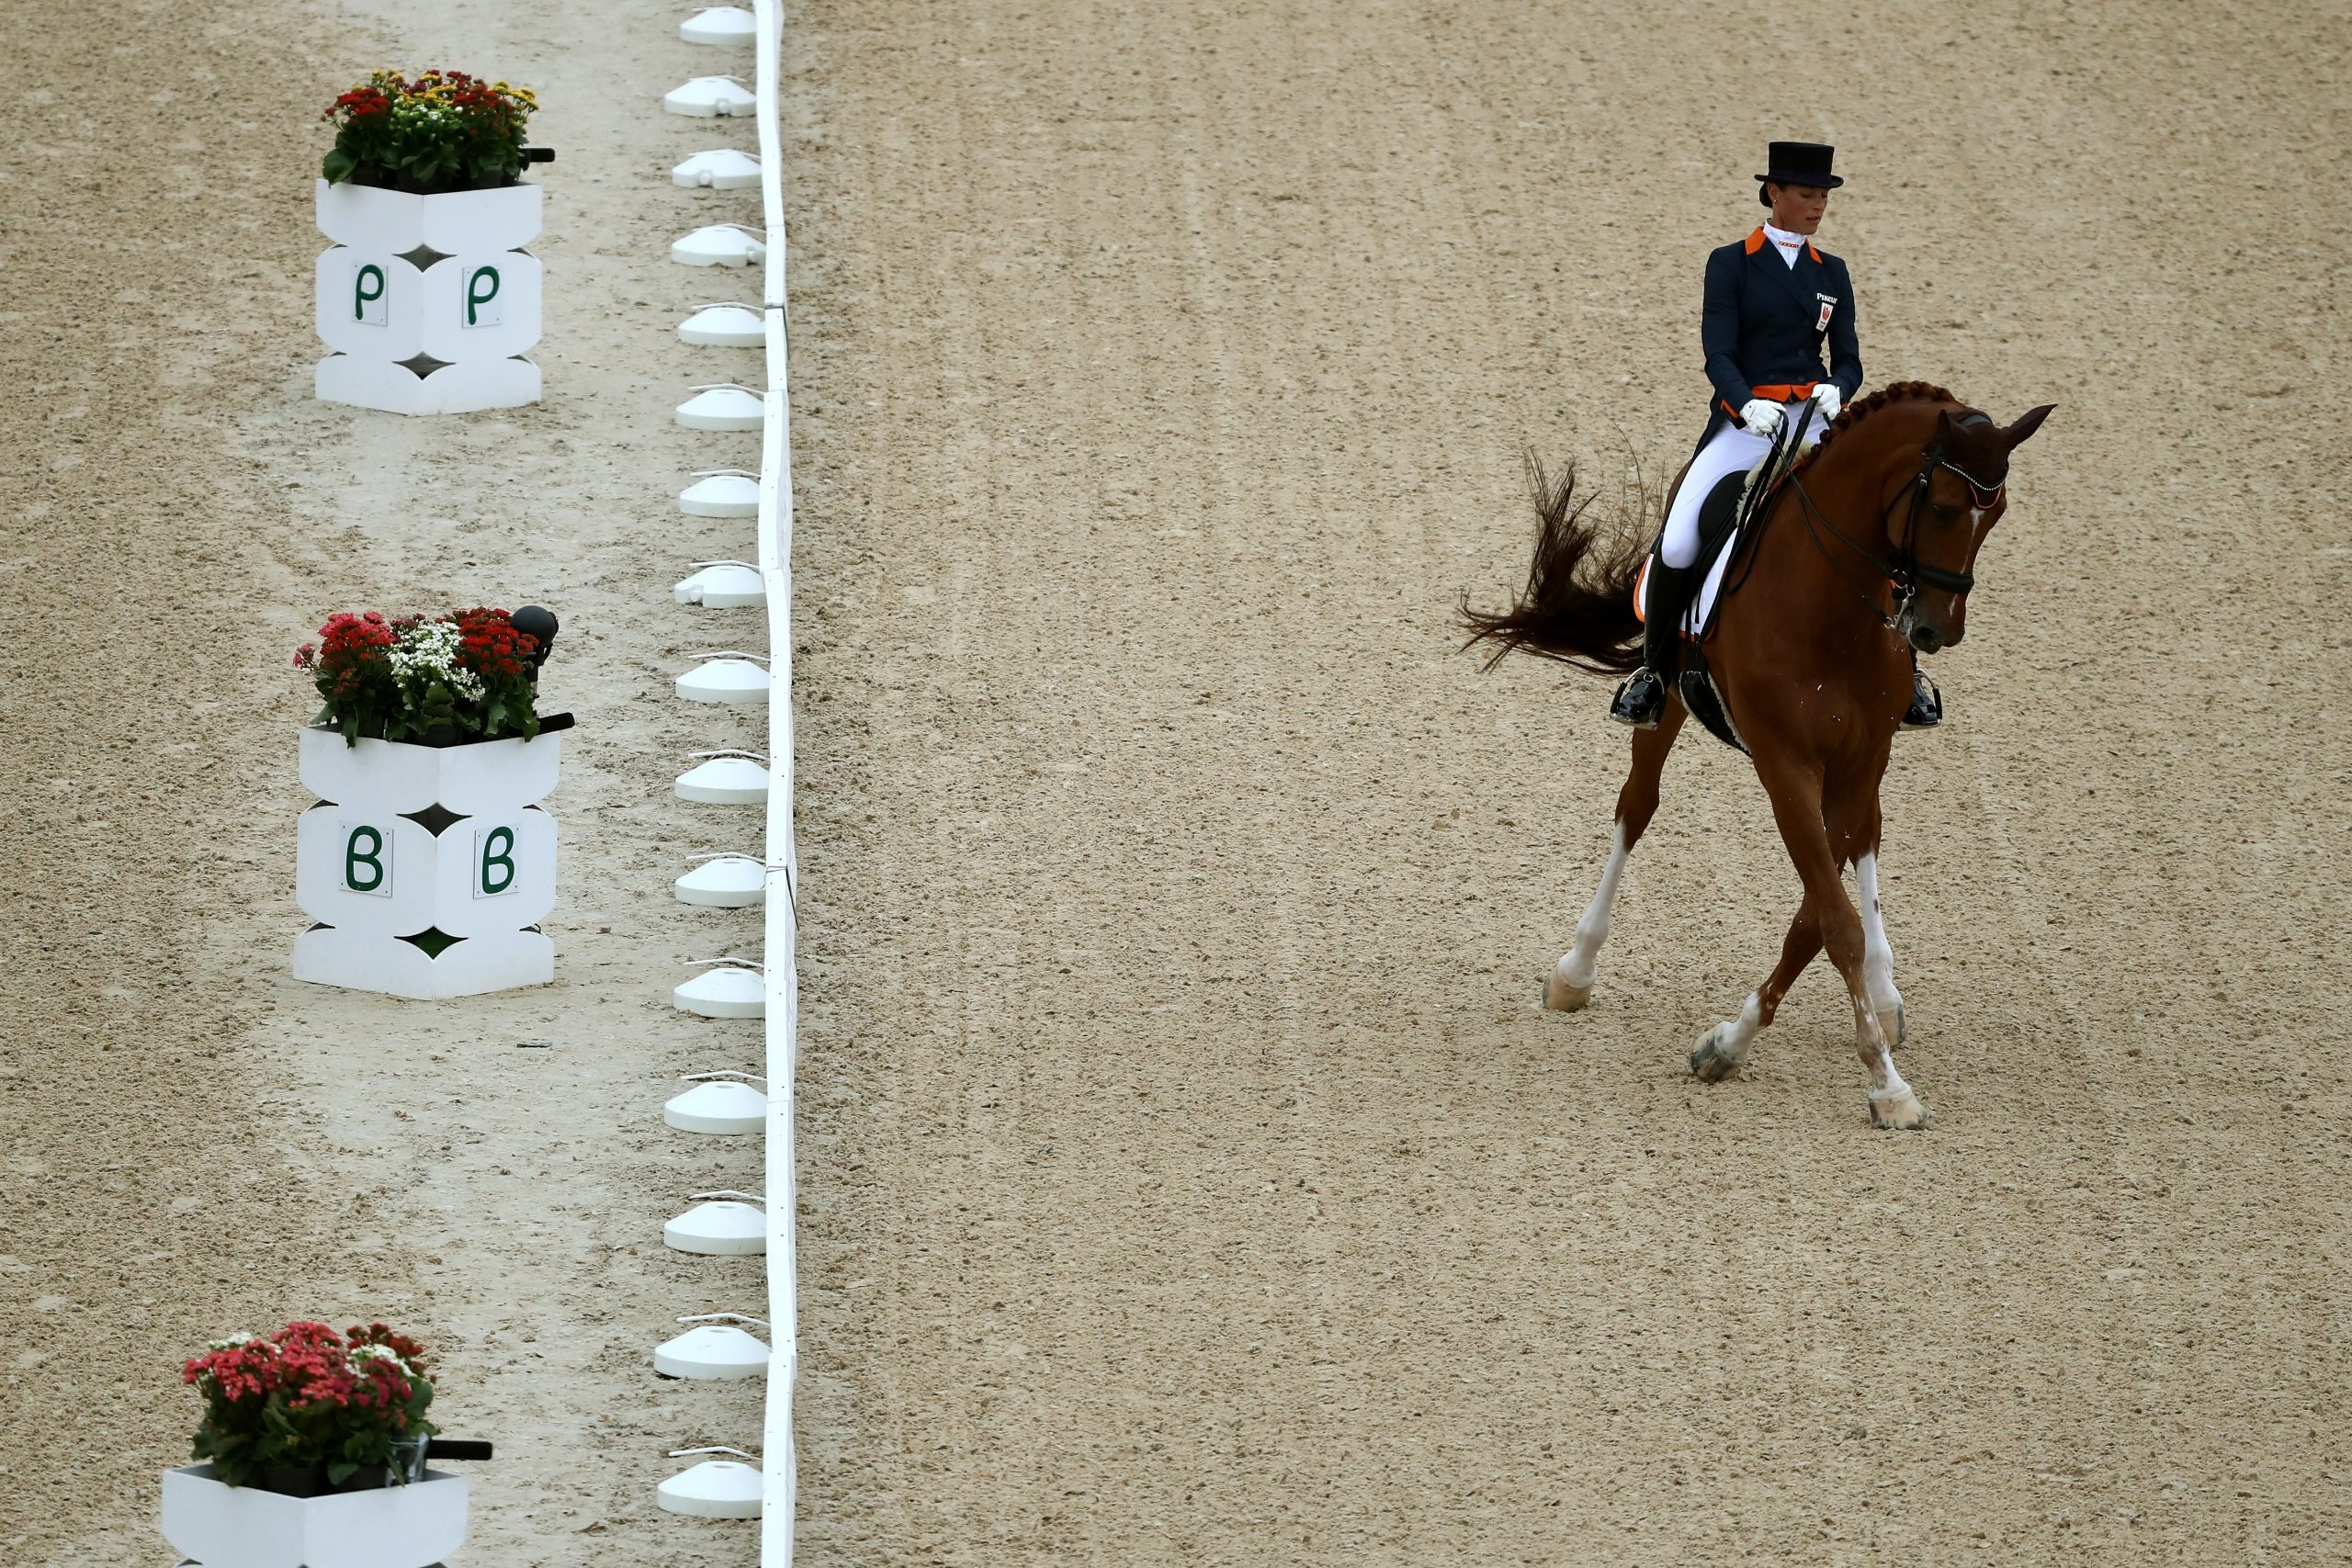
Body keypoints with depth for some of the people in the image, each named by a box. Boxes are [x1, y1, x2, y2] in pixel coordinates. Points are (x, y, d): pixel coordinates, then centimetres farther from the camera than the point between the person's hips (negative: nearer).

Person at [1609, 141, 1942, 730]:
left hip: (1813, 419, 2)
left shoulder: (1831, 273, 14)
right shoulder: (1730, 264, 3)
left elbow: (1848, 360, 10)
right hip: (1742, 423, -2)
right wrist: (1748, 405, -26)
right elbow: (1718, 355, -6)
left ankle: (1903, 674, -6)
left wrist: (1836, 389, -14)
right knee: (1676, 547, -20)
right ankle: (1654, 671, 1)